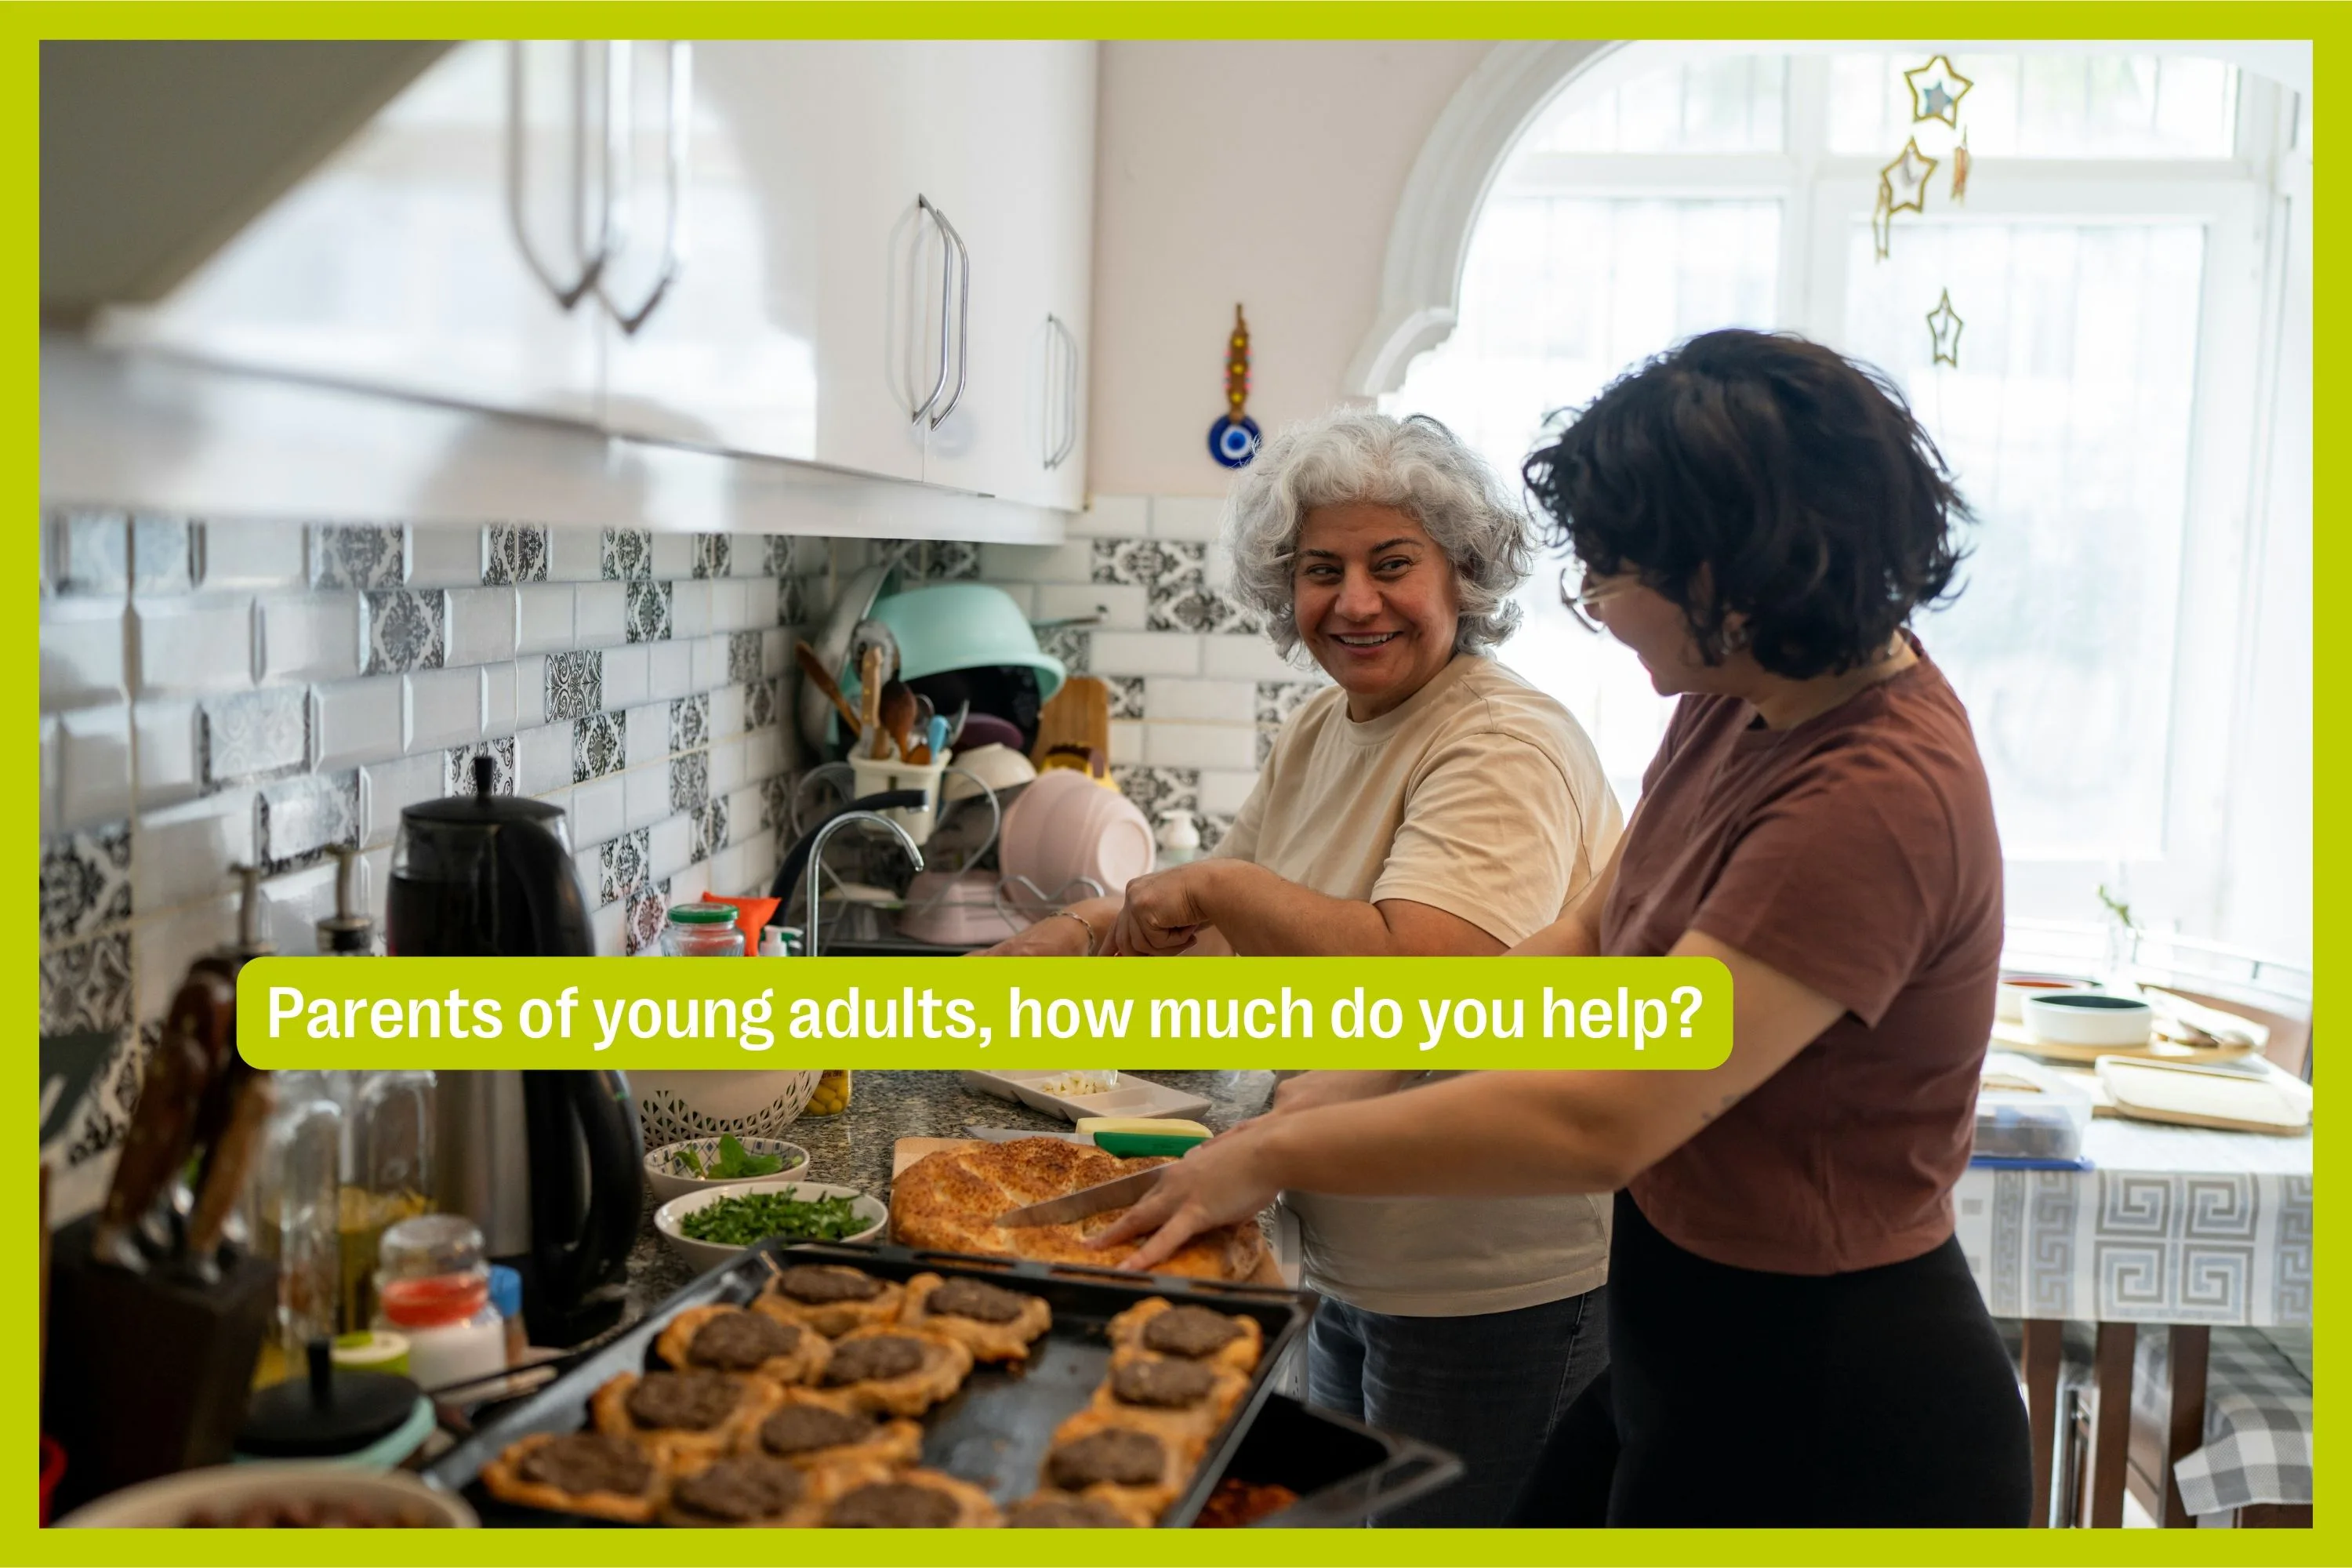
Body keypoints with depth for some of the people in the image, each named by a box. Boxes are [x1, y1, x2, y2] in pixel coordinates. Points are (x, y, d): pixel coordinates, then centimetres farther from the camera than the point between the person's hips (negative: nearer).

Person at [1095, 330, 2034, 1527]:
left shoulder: (1878, 800, -29)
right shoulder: (1747, 698, 0)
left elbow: (1600, 1121, -33)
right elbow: (1592, 938, 7)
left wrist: (1273, 1155, -23)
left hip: (1824, 1425, -8)